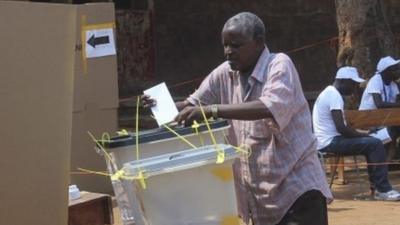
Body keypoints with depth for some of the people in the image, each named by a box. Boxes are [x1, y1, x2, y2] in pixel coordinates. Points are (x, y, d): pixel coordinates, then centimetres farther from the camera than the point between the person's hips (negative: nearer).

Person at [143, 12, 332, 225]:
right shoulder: (225, 74, 5)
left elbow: (270, 108, -31)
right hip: (259, 194, 7)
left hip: (297, 186, -7)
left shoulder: (279, 65, -14)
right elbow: (193, 104, 13)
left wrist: (212, 110, -36)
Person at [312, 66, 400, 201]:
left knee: (371, 143, 17)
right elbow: (341, 128, -24)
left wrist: (361, 134, 10)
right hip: (330, 143, -11)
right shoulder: (334, 96, -16)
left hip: (325, 142, 11)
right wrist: (363, 135, -11)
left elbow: (341, 125, 22)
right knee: (376, 144, -16)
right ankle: (382, 190, -13)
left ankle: (375, 185, 15)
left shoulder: (329, 92, 17)